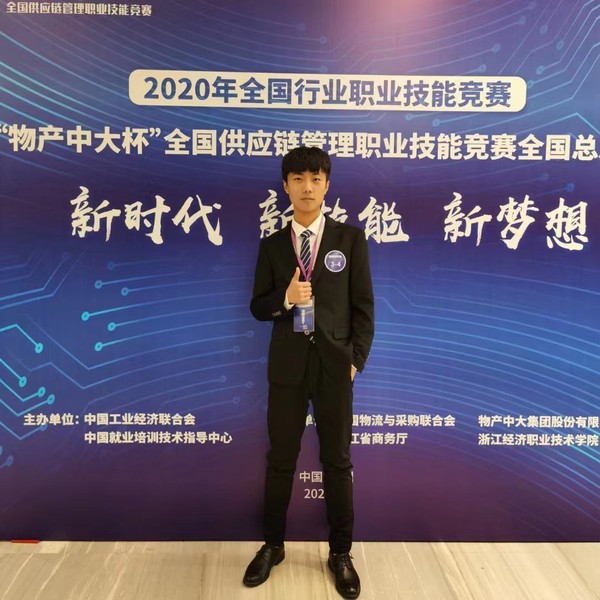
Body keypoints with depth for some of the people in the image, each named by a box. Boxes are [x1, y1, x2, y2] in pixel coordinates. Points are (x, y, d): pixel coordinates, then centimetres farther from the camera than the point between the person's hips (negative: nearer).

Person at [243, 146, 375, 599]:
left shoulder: (351, 238, 1)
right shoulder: (271, 245, 6)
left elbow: (364, 306, 0)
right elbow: (258, 307, 6)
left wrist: (356, 359, -6)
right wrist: (285, 299, -15)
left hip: (334, 363, -1)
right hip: (287, 364, 2)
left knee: (337, 461, 10)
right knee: (280, 459, 12)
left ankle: (340, 553, 28)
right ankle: (273, 545, 32)